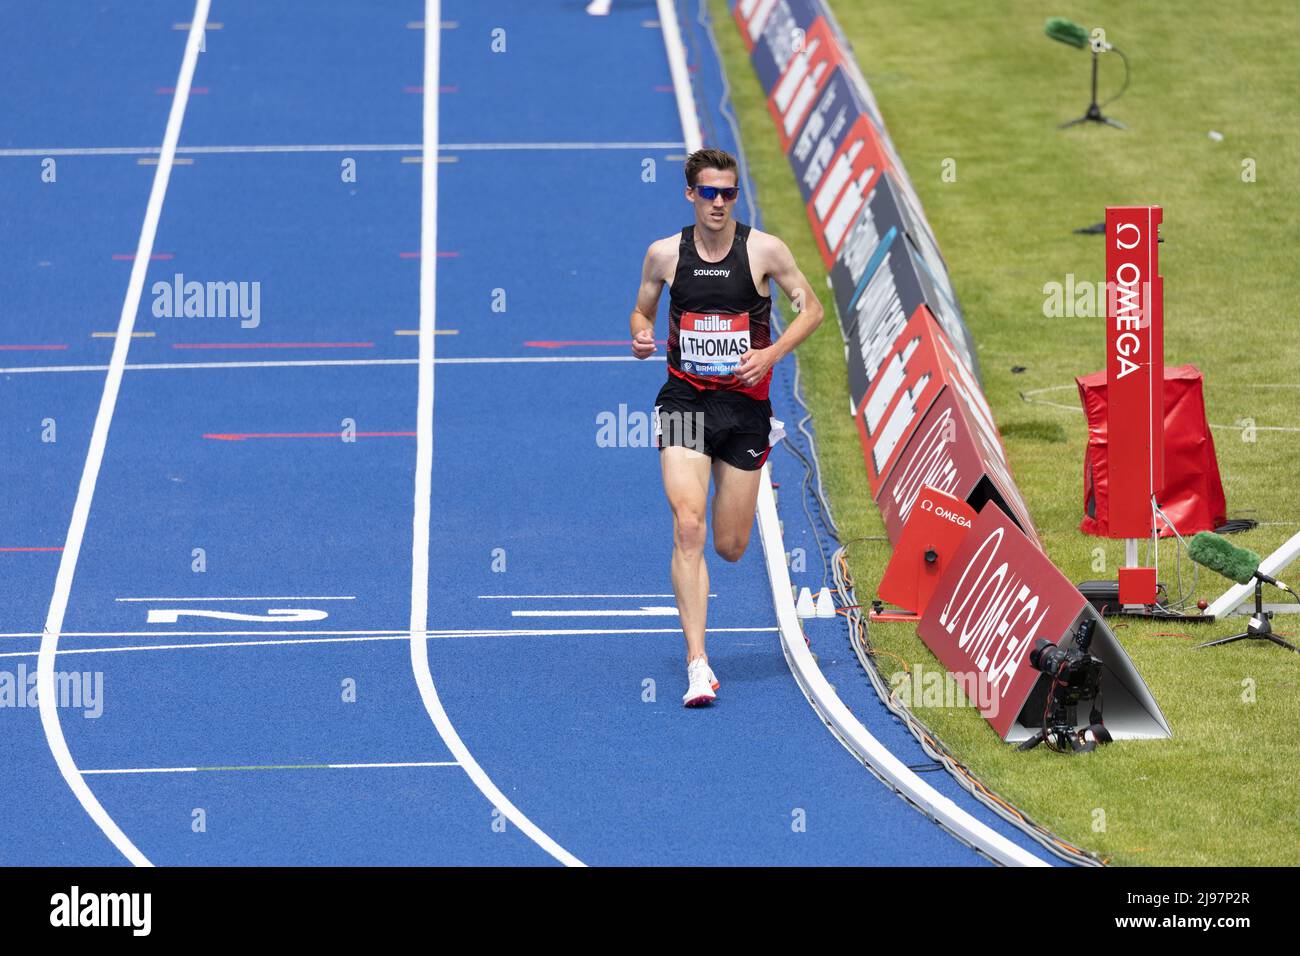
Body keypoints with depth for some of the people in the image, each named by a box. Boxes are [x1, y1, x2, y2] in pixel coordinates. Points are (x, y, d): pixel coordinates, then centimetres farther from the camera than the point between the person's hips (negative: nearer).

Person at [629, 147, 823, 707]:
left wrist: (771, 355, -11)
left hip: (743, 403, 0)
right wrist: (641, 336, -9)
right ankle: (697, 664, -16)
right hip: (684, 402, 0)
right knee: (688, 528, -17)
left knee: (730, 547, 8)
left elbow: (810, 309, 4)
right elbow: (642, 311, 14)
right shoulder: (665, 254, 0)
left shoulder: (764, 250, -4)